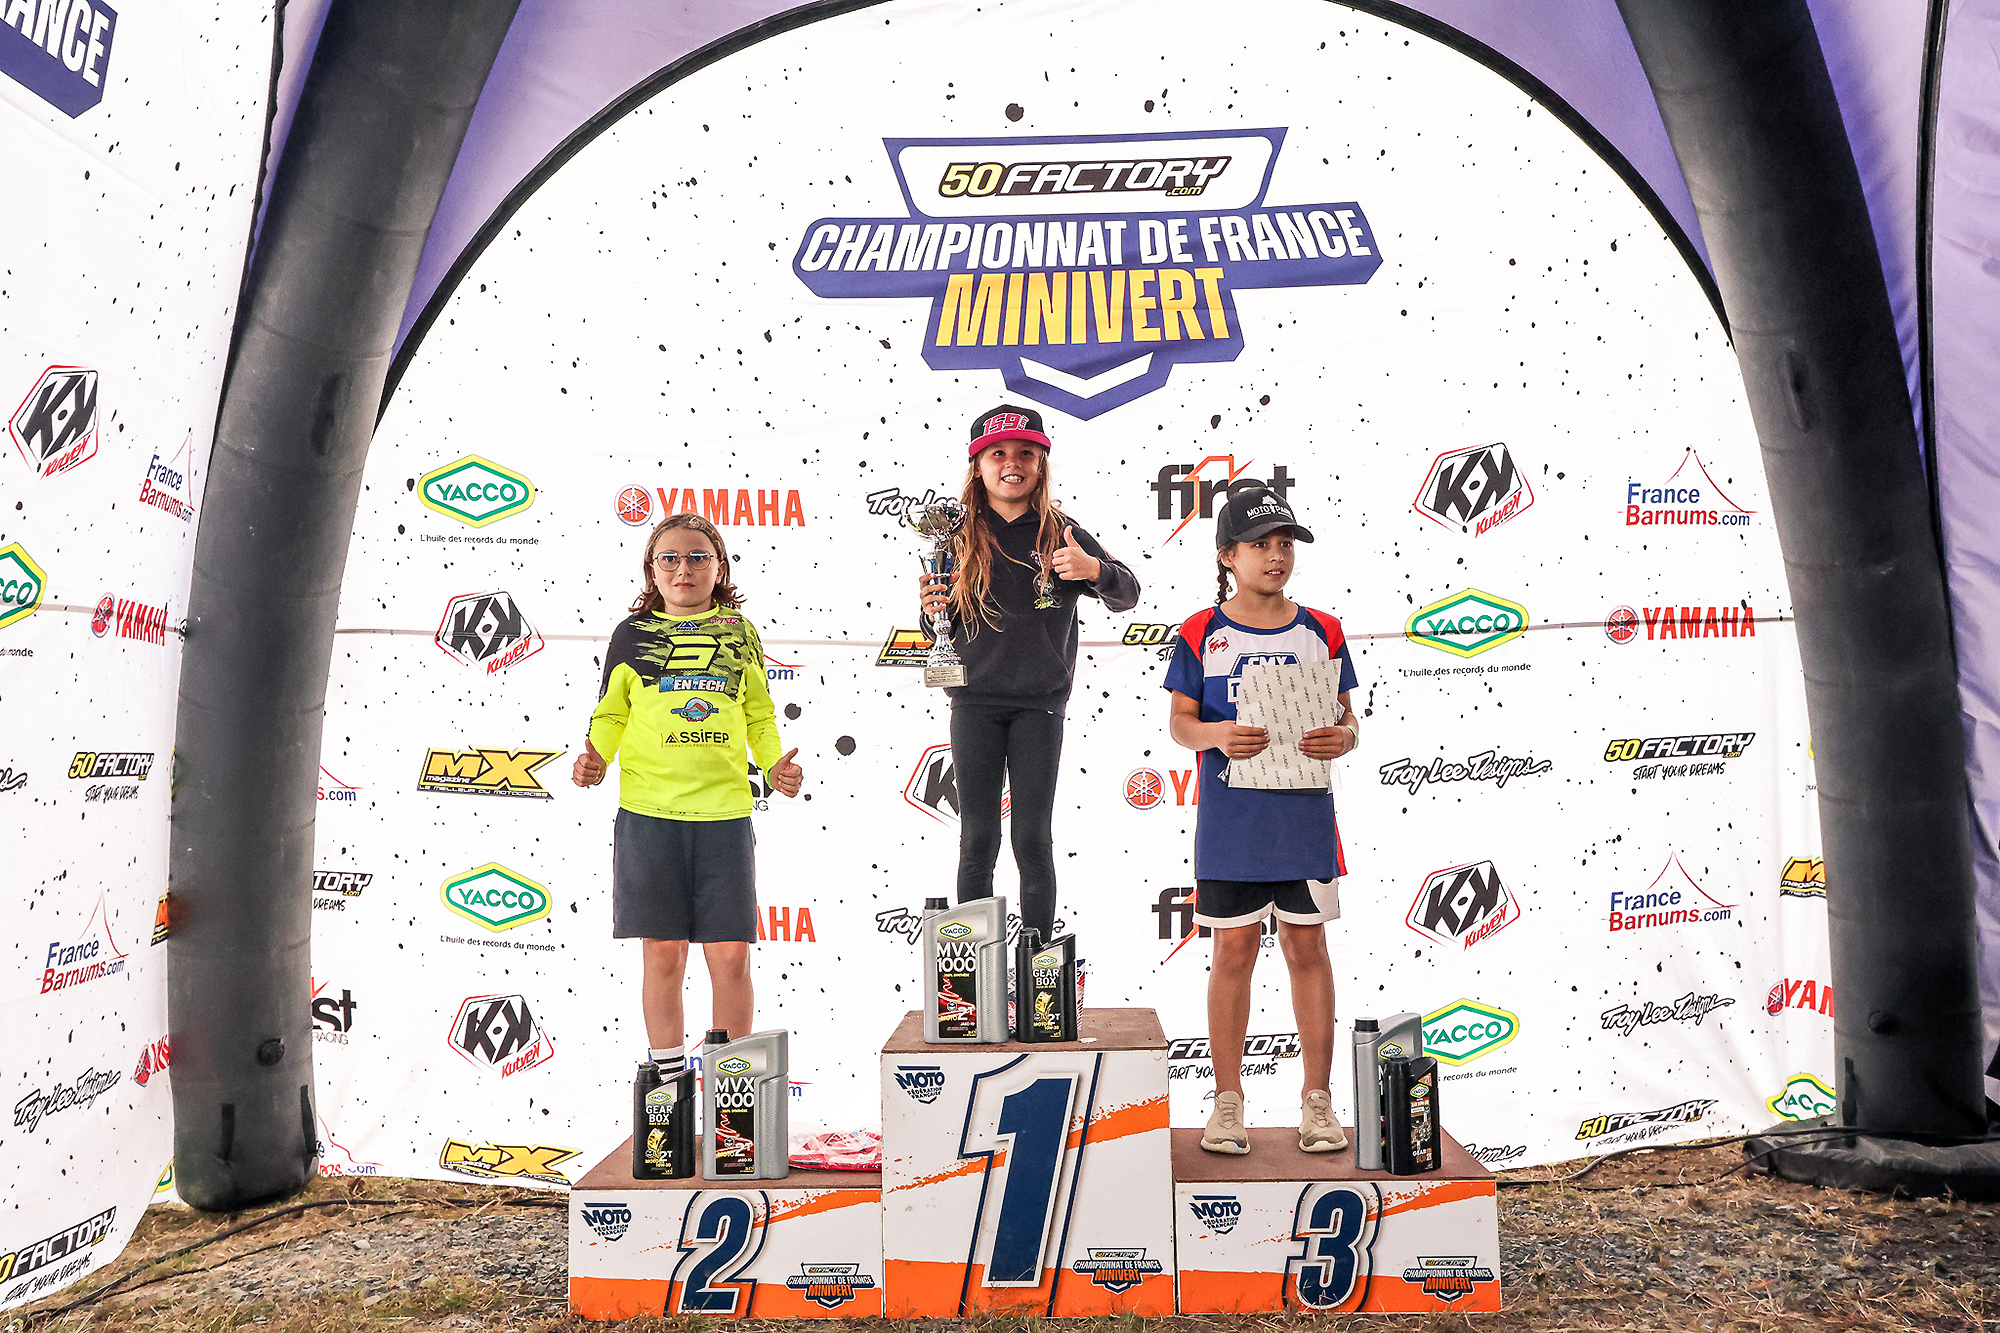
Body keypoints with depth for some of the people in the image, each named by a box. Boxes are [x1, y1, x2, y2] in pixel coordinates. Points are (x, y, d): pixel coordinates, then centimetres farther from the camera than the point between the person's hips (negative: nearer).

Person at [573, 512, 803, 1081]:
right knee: (662, 951, 6)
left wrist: (774, 762, 0)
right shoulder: (632, 634, 6)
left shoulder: (740, 633, 10)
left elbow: (760, 715, 17)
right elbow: (611, 714, 11)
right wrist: (594, 756, -7)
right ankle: (667, 1074, 23)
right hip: (649, 811, -1)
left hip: (724, 811, 1)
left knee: (730, 955, 2)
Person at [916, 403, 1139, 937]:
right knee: (978, 839, 5)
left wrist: (1095, 569, -20)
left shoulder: (1061, 533, 1)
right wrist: (932, 611, -13)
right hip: (975, 703, 1)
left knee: (1033, 839, 3)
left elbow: (1128, 595, 1)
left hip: (1039, 704, -1)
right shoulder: (959, 538, 4)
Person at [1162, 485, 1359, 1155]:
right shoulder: (1201, 635, 0)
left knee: (1308, 948, 8)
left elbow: (1346, 718, 10)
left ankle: (1318, 1100, 20)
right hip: (1230, 819, -1)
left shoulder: (1321, 631, 6)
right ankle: (1228, 1101, 18)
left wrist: (1342, 738, -13)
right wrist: (1216, 735, -19)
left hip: (1305, 817, 2)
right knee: (1233, 950, 5)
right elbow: (1179, 721, 1)